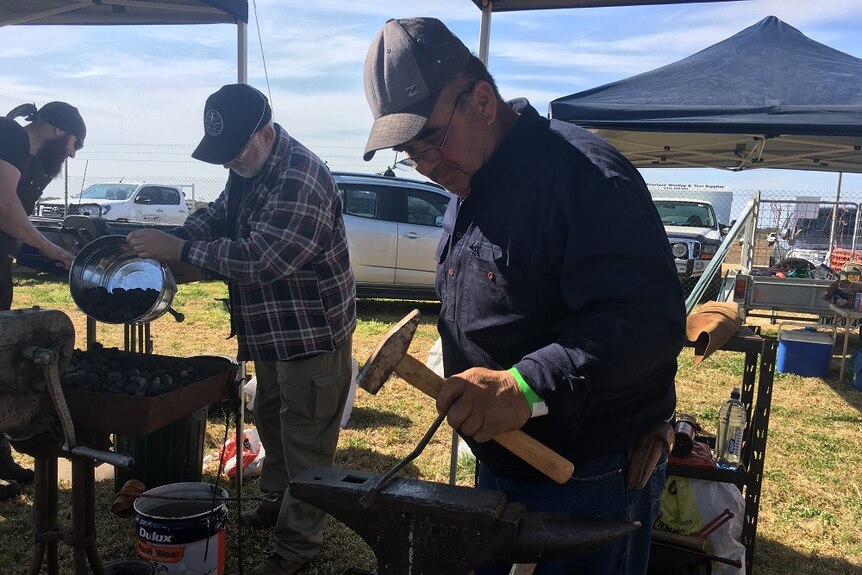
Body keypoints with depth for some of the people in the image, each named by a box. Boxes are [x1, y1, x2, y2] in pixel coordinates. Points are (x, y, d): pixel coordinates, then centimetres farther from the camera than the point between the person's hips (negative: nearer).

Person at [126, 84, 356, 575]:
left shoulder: (300, 179, -27)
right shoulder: (249, 169, 6)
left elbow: (259, 260, -32)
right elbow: (218, 216, 16)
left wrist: (179, 250, -24)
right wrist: (170, 238, -3)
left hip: (313, 334, -10)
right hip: (273, 331, 10)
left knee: (305, 441, 2)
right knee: (272, 420, 24)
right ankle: (278, 502, 45)